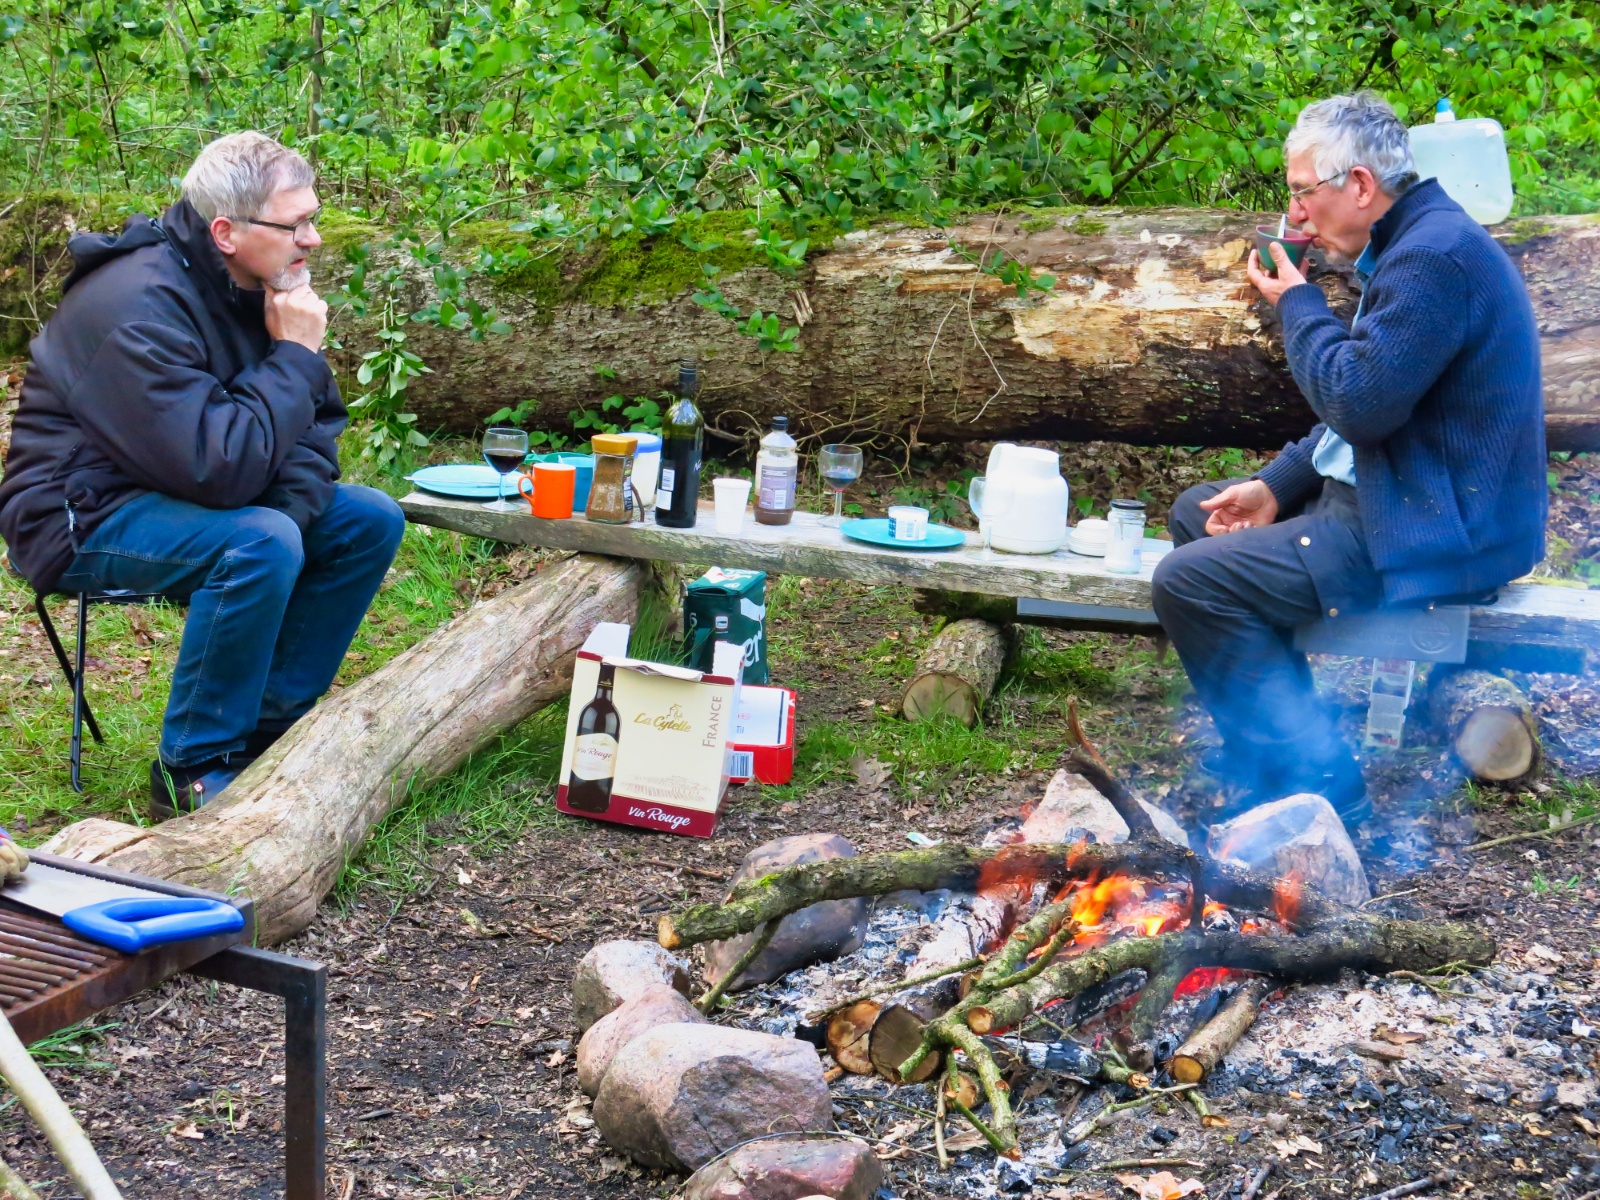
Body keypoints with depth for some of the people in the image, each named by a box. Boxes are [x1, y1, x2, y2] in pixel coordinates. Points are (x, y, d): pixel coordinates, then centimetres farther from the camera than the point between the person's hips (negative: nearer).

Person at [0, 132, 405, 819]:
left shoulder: (260, 286, -2)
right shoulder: (140, 305, -29)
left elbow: (317, 425, 4)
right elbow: (219, 469, -36)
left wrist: (292, 505, -17)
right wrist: (295, 355, -25)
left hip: (180, 498, 9)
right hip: (82, 519, -9)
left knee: (371, 522, -1)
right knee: (260, 544, -33)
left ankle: (270, 722, 4)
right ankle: (193, 771, -18)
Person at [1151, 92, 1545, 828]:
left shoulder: (1435, 256, -21)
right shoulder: (1412, 243, 14)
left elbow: (1359, 401, -26)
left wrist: (1296, 304, -11)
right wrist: (1278, 485, 8)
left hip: (1436, 532, -12)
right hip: (1386, 492, 12)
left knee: (1189, 582, -18)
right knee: (1197, 514, 20)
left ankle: (1316, 784, -11)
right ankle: (1265, 757, 18)